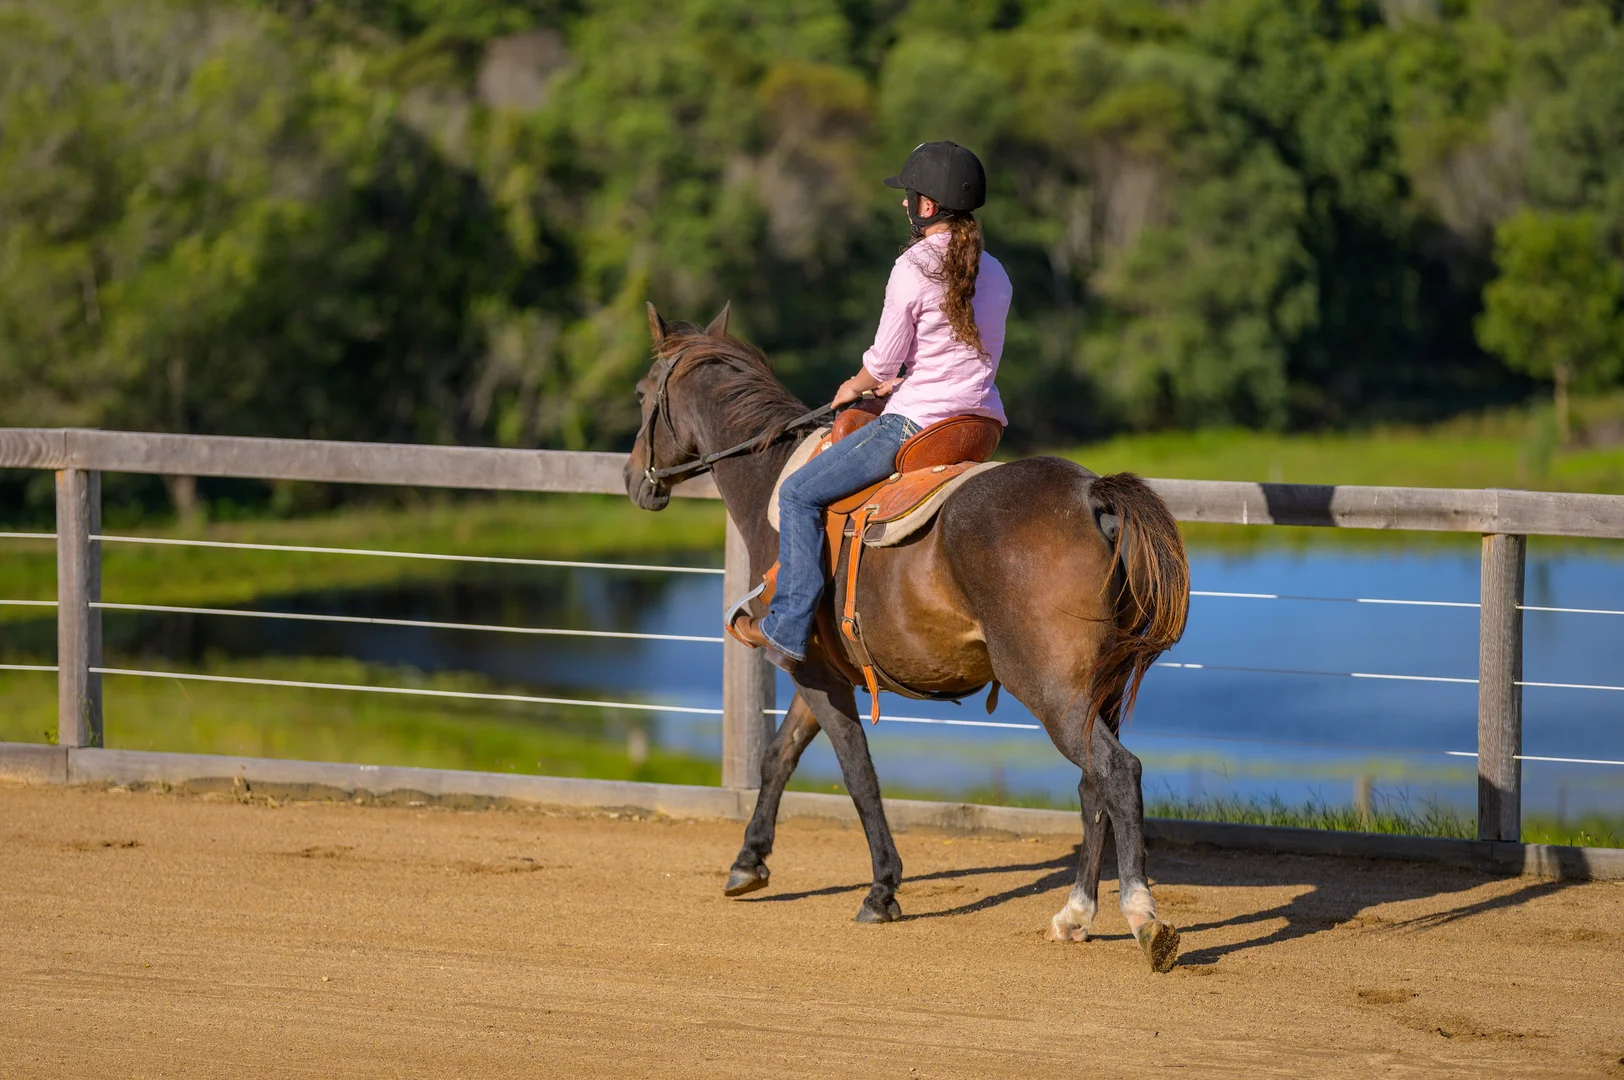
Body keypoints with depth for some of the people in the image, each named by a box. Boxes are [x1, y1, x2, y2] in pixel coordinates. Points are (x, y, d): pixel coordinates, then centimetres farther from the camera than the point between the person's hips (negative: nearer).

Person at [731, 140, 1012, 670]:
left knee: (799, 493, 2)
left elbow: (883, 360, -11)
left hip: (915, 426, -8)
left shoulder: (913, 267, -14)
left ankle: (789, 629, -2)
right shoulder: (994, 275, 9)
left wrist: (855, 387, 11)